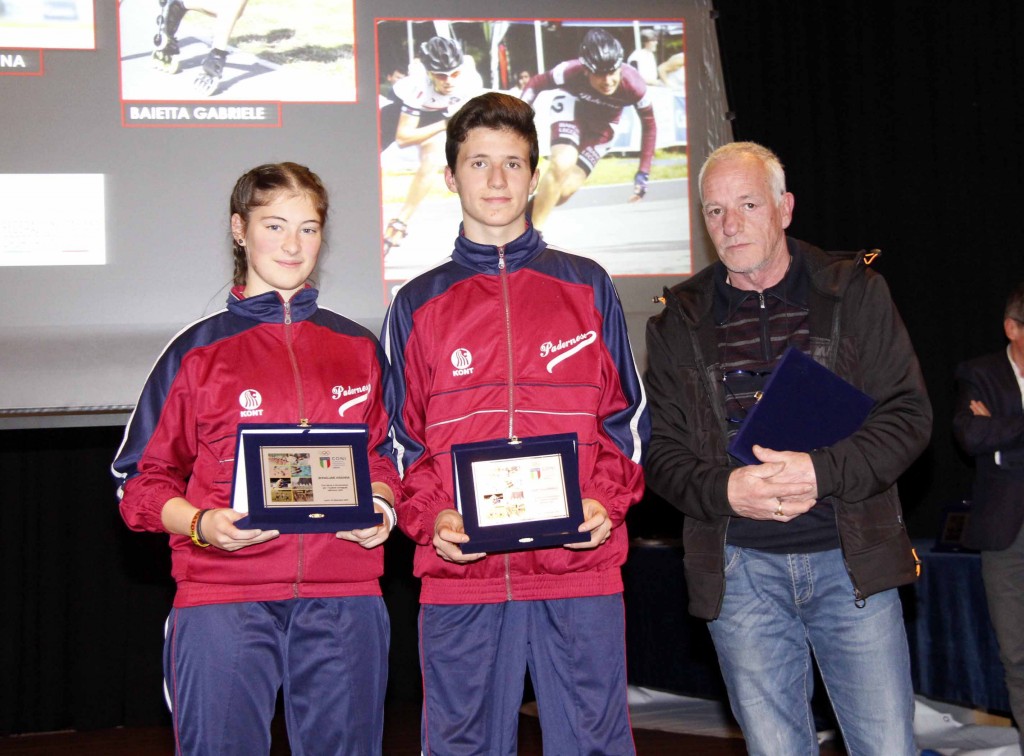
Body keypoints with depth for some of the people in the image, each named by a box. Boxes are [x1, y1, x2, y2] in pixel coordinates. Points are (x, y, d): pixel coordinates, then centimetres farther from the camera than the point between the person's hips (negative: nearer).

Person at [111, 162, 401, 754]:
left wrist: (380, 506, 2)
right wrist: (203, 524, -12)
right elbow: (143, 480, 6)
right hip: (222, 601, -2)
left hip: (343, 600, 2)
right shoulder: (198, 350, 6)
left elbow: (383, 455, 23)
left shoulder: (359, 349, 14)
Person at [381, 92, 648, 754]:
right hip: (459, 578, 1)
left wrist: (606, 501, -5)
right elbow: (402, 439, 11)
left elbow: (627, 415, 11)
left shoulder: (586, 287, 12)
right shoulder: (418, 305, 12)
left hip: (581, 569, 0)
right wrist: (431, 518, -6)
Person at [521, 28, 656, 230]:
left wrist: (643, 172, -13)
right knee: (562, 165, -29)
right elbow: (537, 83, -16)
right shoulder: (572, 71, -35)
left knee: (566, 188, -11)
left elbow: (649, 124, -15)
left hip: (601, 127, 2)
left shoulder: (633, 85, -33)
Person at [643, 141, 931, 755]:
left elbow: (908, 414, -1)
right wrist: (724, 489, -15)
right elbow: (661, 449, 6)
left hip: (852, 561, -1)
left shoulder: (855, 292, 4)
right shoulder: (680, 321, 7)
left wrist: (823, 472, -17)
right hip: (740, 571, 1)